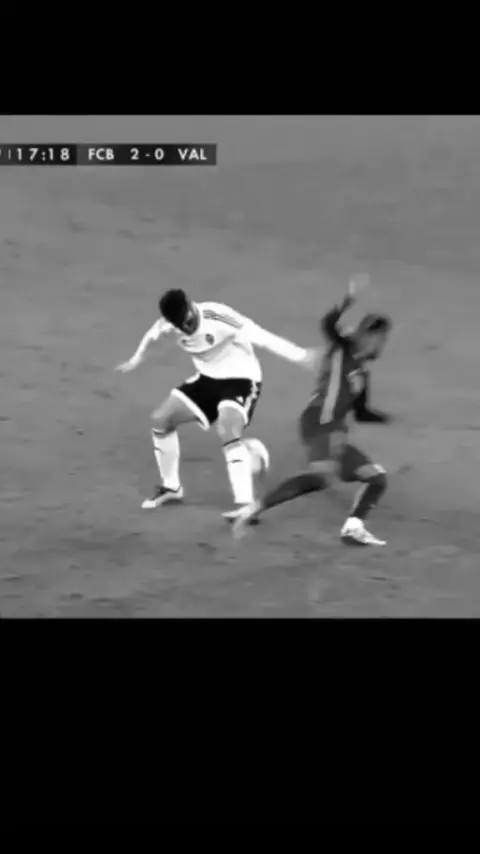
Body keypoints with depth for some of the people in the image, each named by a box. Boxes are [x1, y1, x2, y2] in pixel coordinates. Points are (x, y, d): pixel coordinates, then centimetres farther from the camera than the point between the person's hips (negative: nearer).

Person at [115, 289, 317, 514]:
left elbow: (259, 336, -38)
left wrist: (300, 356, -45)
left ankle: (245, 504, -31)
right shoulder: (169, 322, -14)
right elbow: (152, 335, 10)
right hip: (207, 377, 7)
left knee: (228, 431, -31)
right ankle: (171, 488, 22)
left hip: (240, 379, -7)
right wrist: (137, 358, 27)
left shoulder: (217, 317, -32)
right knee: (161, 419, 3)